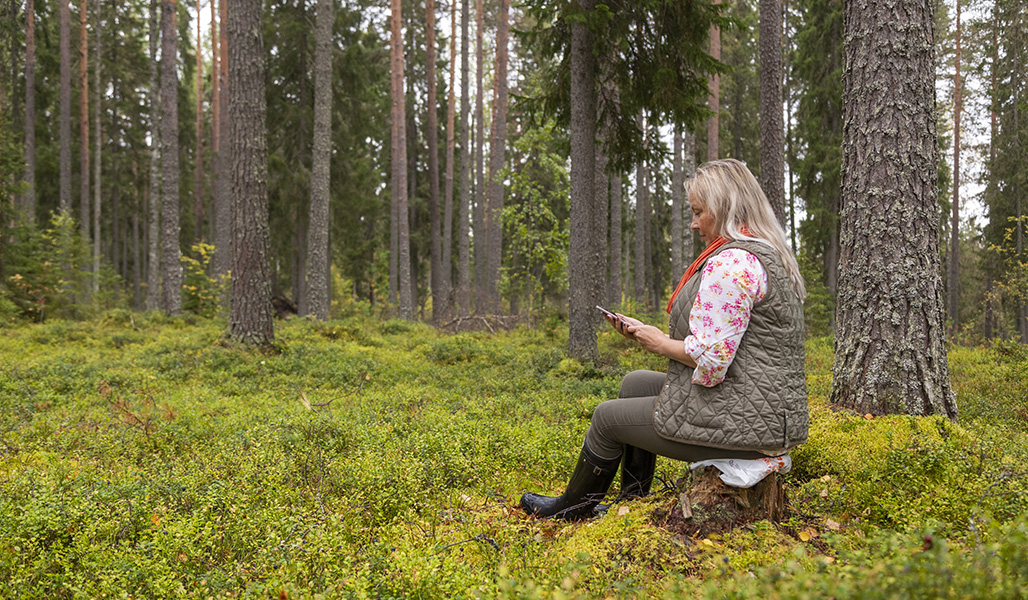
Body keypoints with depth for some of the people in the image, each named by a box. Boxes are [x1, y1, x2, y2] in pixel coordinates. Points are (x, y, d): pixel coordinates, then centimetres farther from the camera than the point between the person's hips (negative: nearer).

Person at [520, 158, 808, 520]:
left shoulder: (730, 263, -21)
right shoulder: (769, 255, 14)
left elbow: (711, 359, -26)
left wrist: (661, 343, -6)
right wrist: (646, 333, 9)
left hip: (740, 420, -10)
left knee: (608, 416, 8)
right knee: (635, 384, 23)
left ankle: (574, 506, 33)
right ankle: (632, 503, 30)